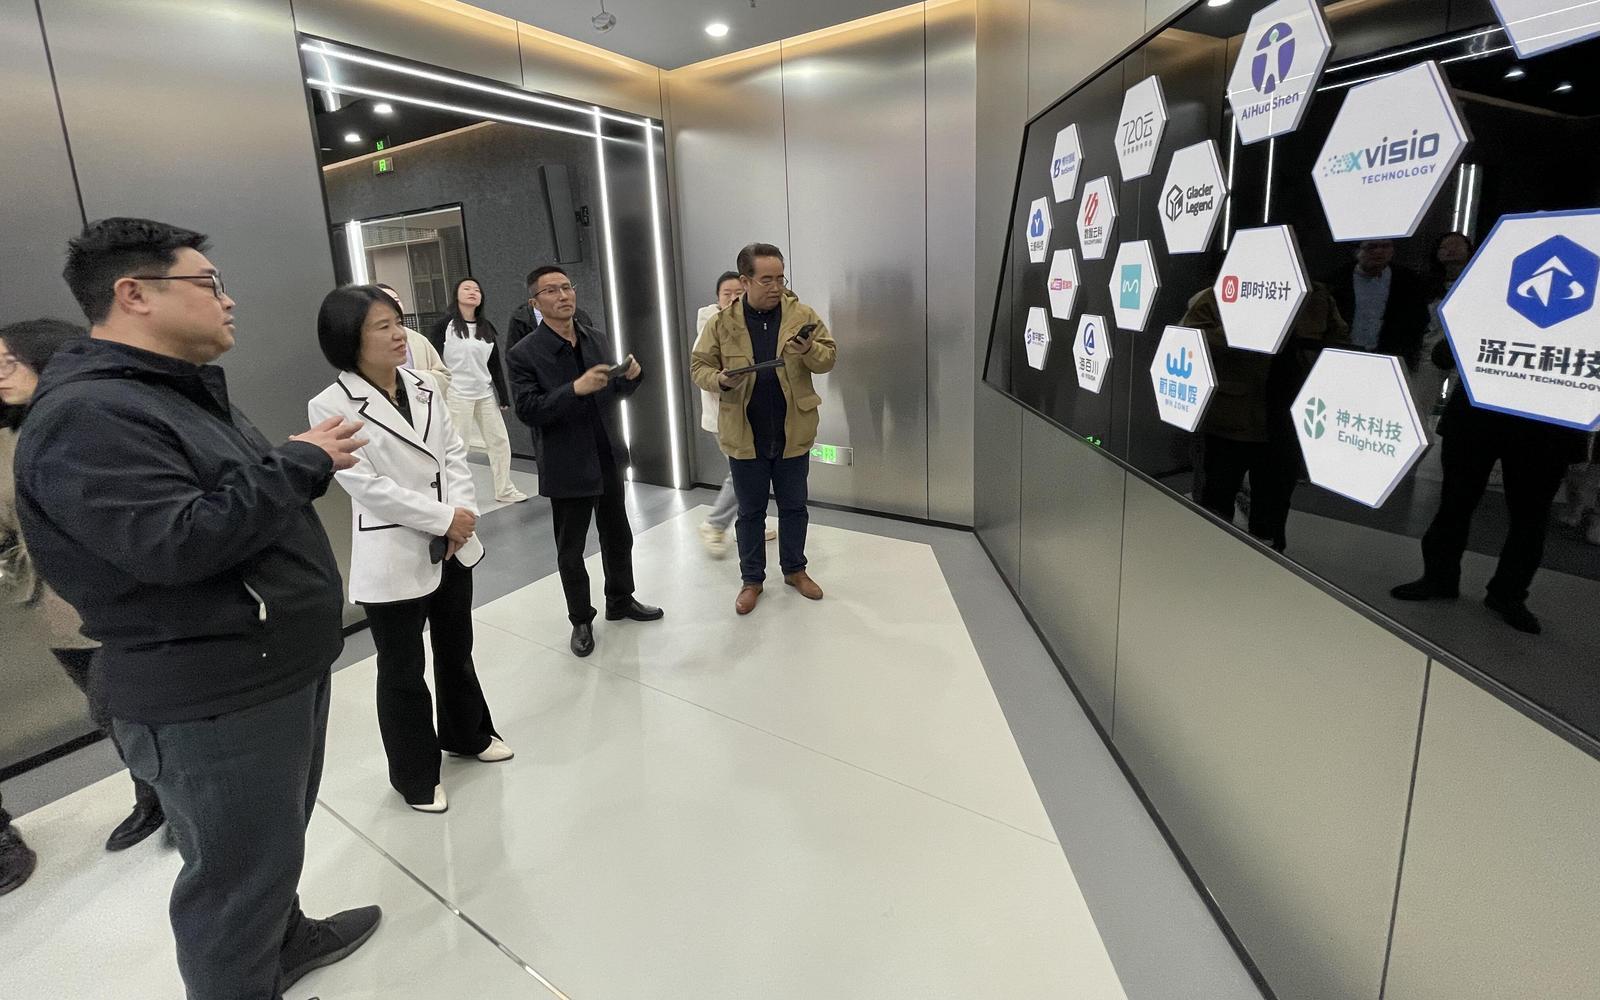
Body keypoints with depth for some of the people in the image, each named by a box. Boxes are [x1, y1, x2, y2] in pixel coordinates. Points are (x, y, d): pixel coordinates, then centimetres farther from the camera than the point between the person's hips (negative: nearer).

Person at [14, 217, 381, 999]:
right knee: (236, 874, 7)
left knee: (277, 840, 28)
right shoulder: (86, 416, -21)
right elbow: (177, 541, -32)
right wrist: (300, 463, -23)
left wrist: (309, 462, 4)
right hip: (214, 701, -10)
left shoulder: (180, 393, 13)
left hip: (281, 668, 11)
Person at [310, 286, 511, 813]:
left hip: (452, 546, 6)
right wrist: (443, 518, -17)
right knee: (402, 671, 10)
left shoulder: (425, 387, 3)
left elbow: (454, 454, 3)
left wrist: (462, 514, -11)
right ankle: (414, 773, 30)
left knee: (457, 650, 22)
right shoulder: (333, 406, -14)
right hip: (393, 556, -5)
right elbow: (366, 484, -18)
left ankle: (467, 734, 45)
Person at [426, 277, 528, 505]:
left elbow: (495, 364, 12)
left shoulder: (487, 327, 10)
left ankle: (504, 490, 19)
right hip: (457, 395, -5)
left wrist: (503, 396, 8)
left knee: (500, 441, 7)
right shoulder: (444, 326, -5)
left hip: (486, 394, 5)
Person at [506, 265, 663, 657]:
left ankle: (621, 602, 38)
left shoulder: (593, 339, 5)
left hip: (609, 459, 5)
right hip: (568, 468, -5)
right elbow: (528, 411, -18)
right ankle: (581, 620, 27)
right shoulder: (525, 354, -11)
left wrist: (629, 377, -11)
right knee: (570, 550, 9)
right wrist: (576, 388, -30)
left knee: (618, 537, 18)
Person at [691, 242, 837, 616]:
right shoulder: (722, 322, -4)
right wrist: (721, 380, -21)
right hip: (744, 436, -1)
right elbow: (698, 366, 1)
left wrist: (807, 351, -23)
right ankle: (751, 579, 27)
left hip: (793, 433, 1)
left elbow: (829, 358, -1)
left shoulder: (802, 314, -3)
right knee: (750, 511, 12)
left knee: (794, 507, 15)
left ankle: (795, 569, 34)